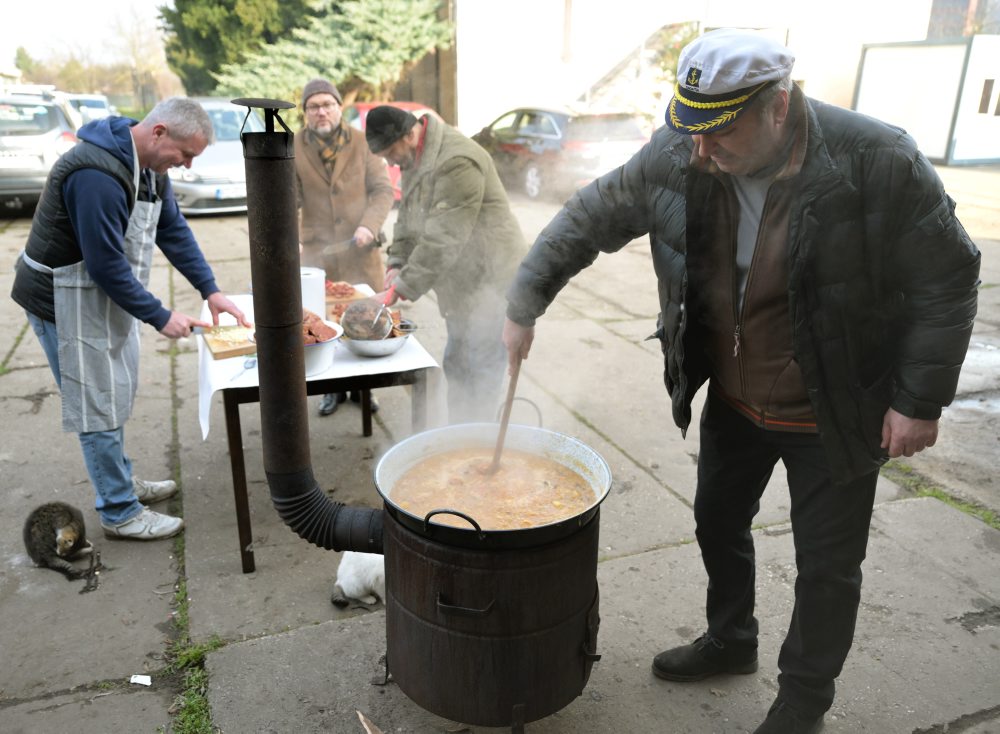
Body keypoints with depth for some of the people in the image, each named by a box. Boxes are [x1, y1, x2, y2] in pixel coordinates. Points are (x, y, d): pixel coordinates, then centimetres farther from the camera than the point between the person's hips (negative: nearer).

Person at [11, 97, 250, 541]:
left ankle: (120, 480, 36)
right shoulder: (98, 176, -29)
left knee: (115, 391, 19)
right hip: (67, 301, -9)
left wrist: (211, 291, 0)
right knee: (98, 403, -1)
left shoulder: (148, 163, 1)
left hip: (107, 293, 9)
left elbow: (173, 229, 6)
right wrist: (161, 318, -22)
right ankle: (120, 513, 12)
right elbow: (106, 265, -28)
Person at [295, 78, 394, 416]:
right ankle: (333, 388, 22)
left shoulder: (362, 144, 3)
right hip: (318, 251, 0)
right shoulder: (294, 149, 2)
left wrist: (370, 225, -15)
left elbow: (383, 189, 0)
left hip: (361, 249, 0)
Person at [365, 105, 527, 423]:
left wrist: (403, 287, -25)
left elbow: (443, 239, -27)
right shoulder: (414, 159, 11)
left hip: (489, 283, -10)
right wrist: (396, 263, 0)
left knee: (476, 379, -6)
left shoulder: (457, 161, -23)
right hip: (464, 288, 10)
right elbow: (408, 220, 16)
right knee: (457, 370, 17)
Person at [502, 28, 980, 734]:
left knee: (827, 564, 11)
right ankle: (730, 640, 50)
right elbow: (590, 218, -3)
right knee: (718, 522, 21)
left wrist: (921, 399, -15)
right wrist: (525, 303, -10)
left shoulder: (878, 162, -24)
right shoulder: (677, 158, -13)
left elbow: (947, 279, -14)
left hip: (835, 414, -4)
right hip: (732, 402, 5)